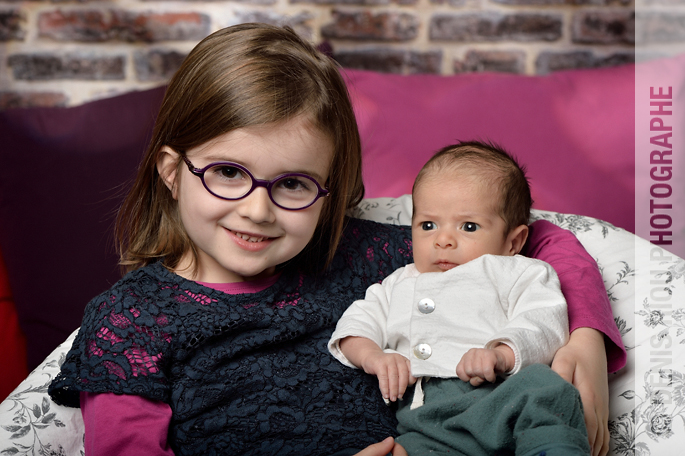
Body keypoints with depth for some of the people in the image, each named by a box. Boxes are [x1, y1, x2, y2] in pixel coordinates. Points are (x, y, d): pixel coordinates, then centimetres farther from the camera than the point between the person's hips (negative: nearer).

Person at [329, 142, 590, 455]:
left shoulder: (519, 273, 19)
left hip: (500, 395, -1)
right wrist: (371, 355, 2)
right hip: (421, 413, 2)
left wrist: (501, 354, -19)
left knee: (543, 391, -37)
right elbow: (359, 321, 27)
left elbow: (544, 323, 3)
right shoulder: (399, 285, 35)